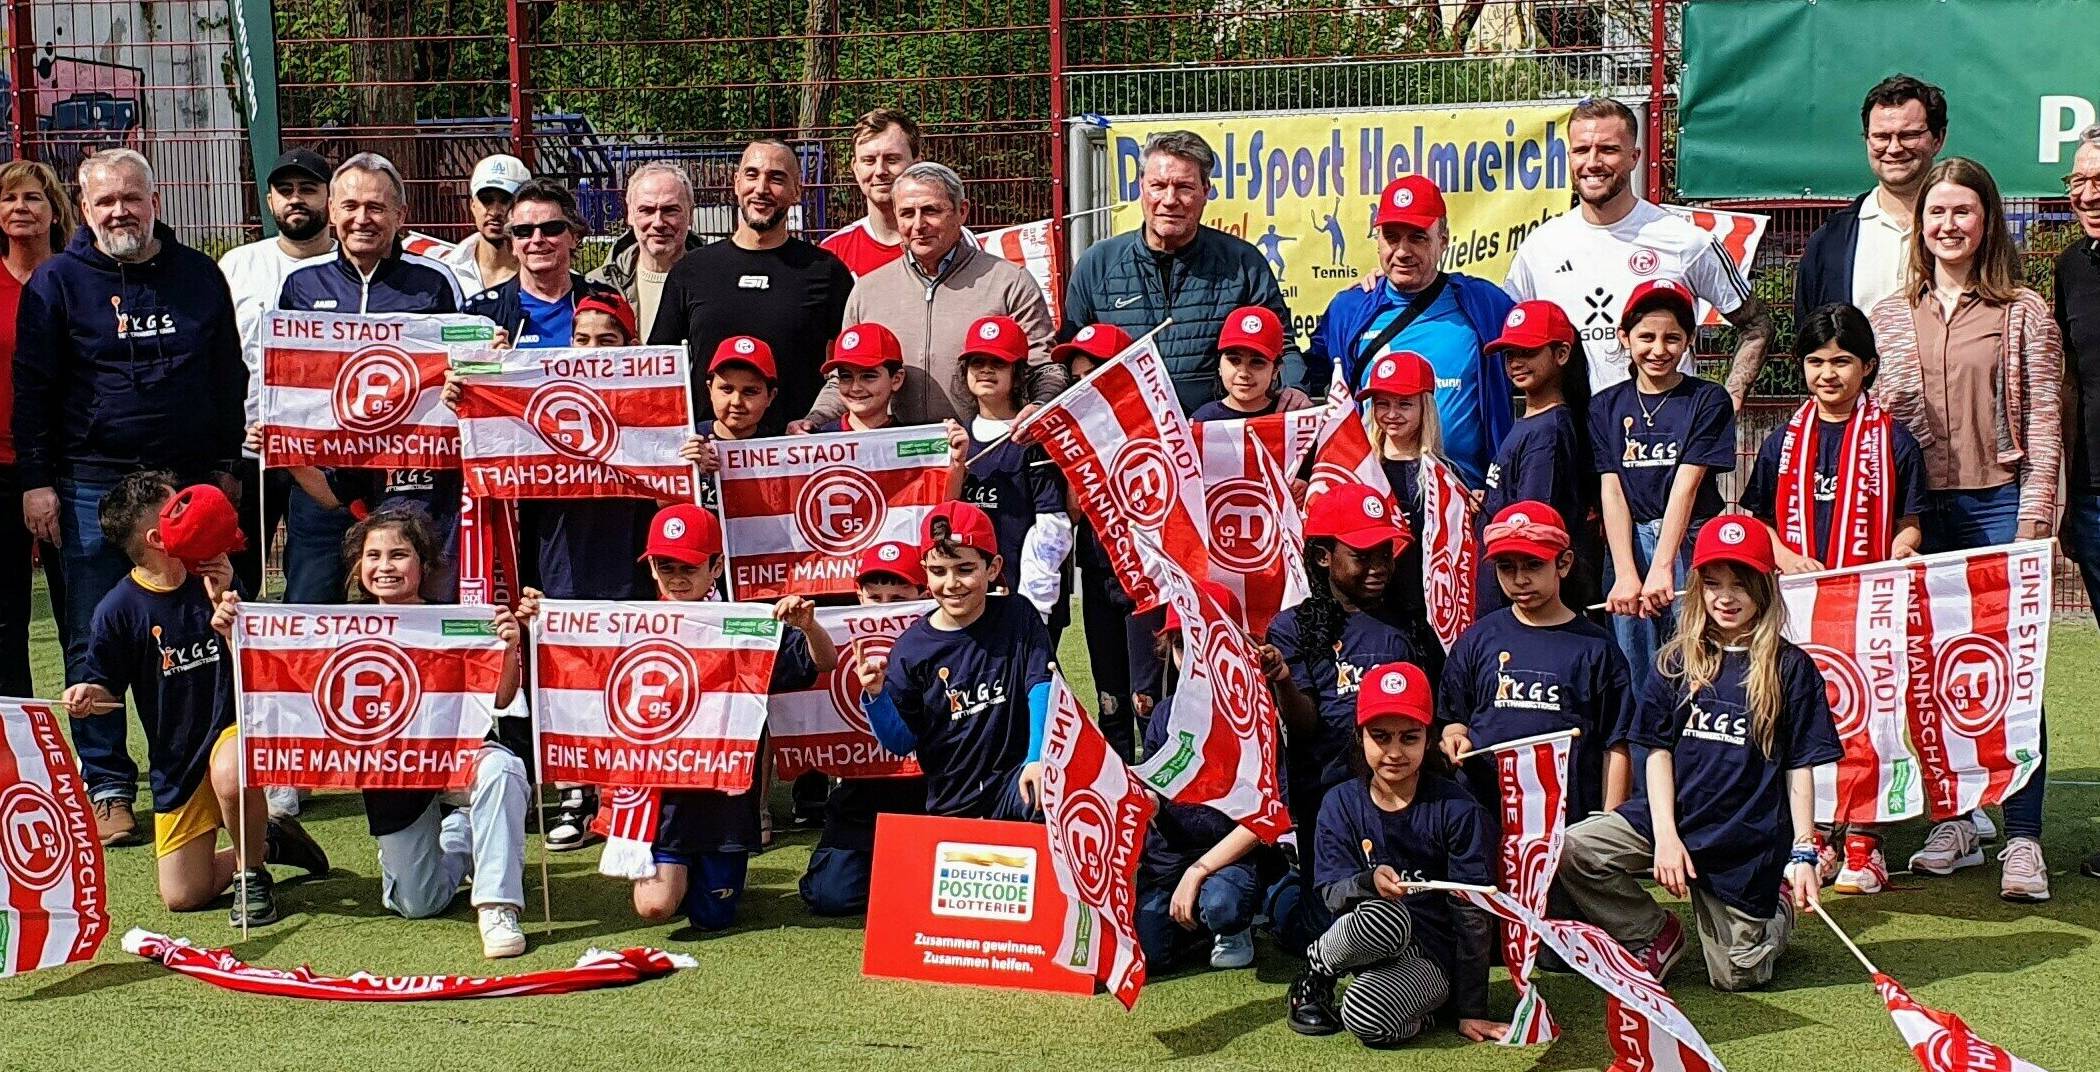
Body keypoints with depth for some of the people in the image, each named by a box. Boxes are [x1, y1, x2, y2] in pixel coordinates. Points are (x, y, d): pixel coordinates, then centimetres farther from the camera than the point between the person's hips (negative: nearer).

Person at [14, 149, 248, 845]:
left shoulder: (199, 277, 9)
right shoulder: (57, 282, 2)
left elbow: (229, 377, 15)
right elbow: (31, 387, 1)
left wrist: (225, 467, 10)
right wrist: (36, 480, -5)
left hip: (188, 480, 2)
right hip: (91, 486, -2)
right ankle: (106, 787, 6)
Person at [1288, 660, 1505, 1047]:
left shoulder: (1457, 810, -8)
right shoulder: (1341, 804, 1)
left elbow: (1472, 914, -8)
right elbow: (1332, 893, -7)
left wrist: (1471, 1012, -10)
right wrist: (1370, 881, -31)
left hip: (1431, 957, -3)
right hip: (1364, 941, 3)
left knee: (1366, 1018, -36)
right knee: (1383, 915, -36)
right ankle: (1316, 975, -5)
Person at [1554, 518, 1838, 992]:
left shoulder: (1791, 668, -2)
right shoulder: (1677, 661, 4)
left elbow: (1800, 769, -1)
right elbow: (1658, 752, 2)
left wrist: (1803, 853, -7)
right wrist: (1665, 836, -10)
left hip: (1747, 841, -2)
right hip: (1670, 815, 2)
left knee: (1737, 975, -3)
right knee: (1570, 850, -21)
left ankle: (1778, 909, 33)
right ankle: (1657, 936, 3)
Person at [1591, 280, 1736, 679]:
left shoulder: (1708, 400, 1)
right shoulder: (1606, 406, 10)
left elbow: (1686, 485, -8)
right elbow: (1611, 490, 1)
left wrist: (1662, 567, -18)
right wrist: (1625, 573, -11)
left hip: (1690, 545, -2)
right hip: (1628, 544, 3)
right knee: (1635, 677, 2)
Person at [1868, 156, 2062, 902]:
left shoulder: (2024, 314, 2)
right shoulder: (1888, 318, 10)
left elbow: (2044, 422, -1)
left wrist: (2033, 518, -9)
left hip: (1998, 505, -3)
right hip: (1919, 512, 3)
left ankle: (2023, 838, -2)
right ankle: (1954, 823, 18)